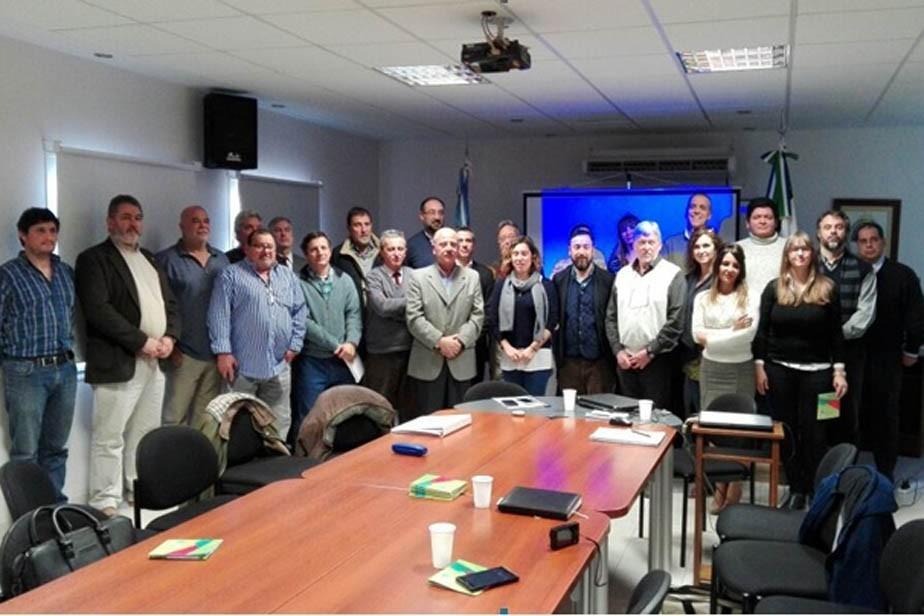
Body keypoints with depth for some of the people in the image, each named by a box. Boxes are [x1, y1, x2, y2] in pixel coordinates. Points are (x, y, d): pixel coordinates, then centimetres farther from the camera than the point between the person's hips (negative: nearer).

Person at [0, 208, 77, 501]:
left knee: (56, 447, 12)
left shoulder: (66, 272, 11)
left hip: (65, 369, 5)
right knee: (25, 451, 1)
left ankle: (56, 503, 22)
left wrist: (67, 348, 13)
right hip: (26, 372, -5)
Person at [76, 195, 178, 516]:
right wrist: (141, 342, -17)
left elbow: (170, 303, 17)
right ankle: (106, 502, 5)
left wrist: (170, 337, -3)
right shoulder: (94, 259, -4)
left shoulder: (150, 260, 19)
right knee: (109, 438, -3)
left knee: (146, 435, 14)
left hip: (156, 362, 7)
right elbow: (97, 310, -16)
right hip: (118, 363, -7)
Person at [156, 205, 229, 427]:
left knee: (206, 419, 12)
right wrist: (169, 345, -10)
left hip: (217, 353, 5)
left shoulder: (221, 259, 13)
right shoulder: (166, 259, -2)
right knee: (175, 417, -3)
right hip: (184, 353, -4)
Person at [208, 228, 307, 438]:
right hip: (242, 365, -4)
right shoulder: (231, 275, 0)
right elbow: (219, 315, -6)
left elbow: (300, 312, 13)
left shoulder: (288, 277, 14)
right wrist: (223, 352, -13)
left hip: (279, 365, 4)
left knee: (280, 422, 8)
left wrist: (295, 344, 4)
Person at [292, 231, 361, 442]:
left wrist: (351, 342, -15)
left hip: (343, 361, 4)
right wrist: (335, 345, -13)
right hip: (311, 361, -4)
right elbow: (303, 322, -13)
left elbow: (354, 314, 3)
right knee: (308, 418, 2)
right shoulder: (298, 283, -6)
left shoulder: (345, 280, 9)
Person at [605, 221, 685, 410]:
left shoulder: (673, 274, -3)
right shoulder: (622, 275, 12)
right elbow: (611, 317, 12)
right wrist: (618, 350, 0)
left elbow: (676, 321, -9)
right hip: (625, 360, 4)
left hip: (657, 360, -4)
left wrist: (650, 351, -11)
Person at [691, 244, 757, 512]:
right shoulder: (703, 298, 8)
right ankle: (720, 486, 11)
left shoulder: (749, 297, 1)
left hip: (741, 369, -2)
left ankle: (732, 491, 5)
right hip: (711, 369, 3)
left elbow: (748, 334, -11)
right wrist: (732, 331, -9)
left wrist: (712, 336, -9)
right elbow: (697, 335, -1)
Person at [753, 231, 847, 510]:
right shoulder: (774, 288, 2)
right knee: (786, 430, 6)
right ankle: (796, 489, 17)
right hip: (779, 369, 1)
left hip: (817, 370, -1)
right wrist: (759, 366, -2)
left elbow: (836, 333, 2)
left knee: (813, 431, 0)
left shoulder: (827, 289, 1)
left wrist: (839, 370, -3)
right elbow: (762, 330, 3)